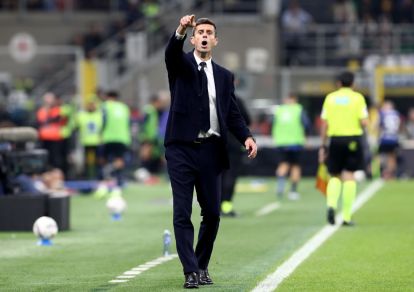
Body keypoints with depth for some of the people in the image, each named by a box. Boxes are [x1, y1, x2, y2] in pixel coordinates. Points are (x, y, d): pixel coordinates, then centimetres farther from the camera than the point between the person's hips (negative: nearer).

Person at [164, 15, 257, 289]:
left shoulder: (225, 76, 15)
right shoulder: (180, 64, 6)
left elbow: (233, 114, 10)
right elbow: (172, 51, -18)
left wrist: (247, 137, -8)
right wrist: (181, 31, -40)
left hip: (211, 151, 3)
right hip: (181, 149, -3)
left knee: (212, 213, 6)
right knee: (182, 213, -6)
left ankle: (203, 266, 22)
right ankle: (191, 271, -4)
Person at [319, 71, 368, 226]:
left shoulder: (330, 98, 5)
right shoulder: (358, 98, 0)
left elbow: (324, 124, 2)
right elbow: (364, 122, -8)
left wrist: (323, 146, 8)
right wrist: (362, 126, 15)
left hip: (335, 139, 2)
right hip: (353, 139, -2)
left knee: (335, 176, 13)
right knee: (349, 176, 3)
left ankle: (331, 205, -13)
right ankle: (346, 216, -1)